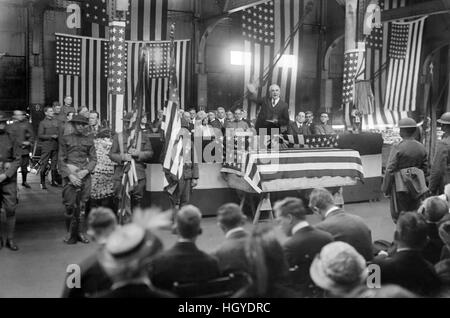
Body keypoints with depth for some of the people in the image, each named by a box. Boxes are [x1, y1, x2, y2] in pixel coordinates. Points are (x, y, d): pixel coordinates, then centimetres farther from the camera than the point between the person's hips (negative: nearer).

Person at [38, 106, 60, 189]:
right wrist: (51, 136, -13)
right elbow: (40, 135, -6)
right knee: (44, 165, -2)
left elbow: (59, 132, 16)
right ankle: (42, 183, 4)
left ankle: (54, 181, 18)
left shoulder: (56, 121, 11)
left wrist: (57, 136, -6)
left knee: (54, 164, 9)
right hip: (46, 147, -4)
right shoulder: (43, 123, -1)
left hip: (55, 146, 4)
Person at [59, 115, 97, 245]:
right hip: (70, 174, -2)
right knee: (70, 205, -5)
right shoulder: (66, 139, 6)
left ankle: (81, 233, 13)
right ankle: (70, 233, 7)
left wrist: (85, 171, -7)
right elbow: (61, 159, 3)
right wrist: (70, 175, -8)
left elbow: (93, 158, 10)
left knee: (82, 204, 3)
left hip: (85, 174, 2)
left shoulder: (89, 139, 12)